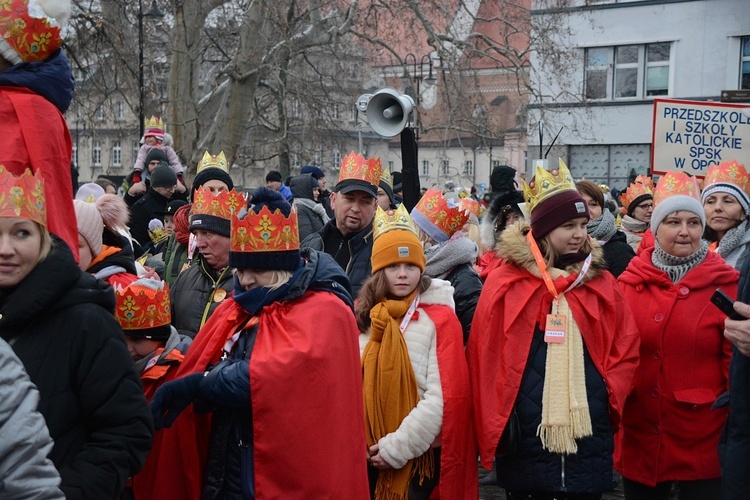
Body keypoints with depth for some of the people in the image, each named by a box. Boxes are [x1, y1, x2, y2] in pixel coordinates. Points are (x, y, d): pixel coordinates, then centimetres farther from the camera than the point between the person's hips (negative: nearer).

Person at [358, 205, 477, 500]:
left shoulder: (439, 319, -7)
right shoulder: (362, 317, 6)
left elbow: (445, 395, -13)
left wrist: (398, 446, -15)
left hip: (419, 454, -4)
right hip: (371, 454, 4)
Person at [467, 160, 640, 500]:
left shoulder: (601, 283, 7)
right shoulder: (505, 283, -2)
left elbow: (625, 348, 10)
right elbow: (484, 356, -2)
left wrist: (610, 400, -1)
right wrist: (494, 424, -4)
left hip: (589, 434, 3)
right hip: (524, 438, -2)